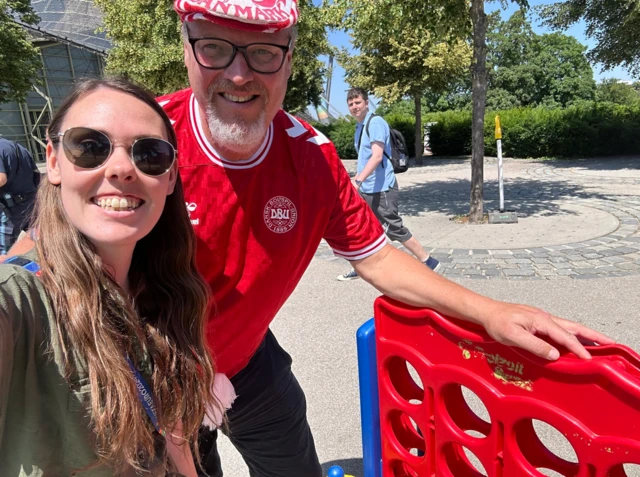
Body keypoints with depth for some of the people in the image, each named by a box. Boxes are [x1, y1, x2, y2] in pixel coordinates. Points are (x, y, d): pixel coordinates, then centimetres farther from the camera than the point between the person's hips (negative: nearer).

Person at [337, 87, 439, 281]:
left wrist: (358, 180, -34)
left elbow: (377, 156, -25)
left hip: (381, 189, -9)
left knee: (395, 229, -3)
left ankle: (429, 263, 10)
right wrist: (356, 180, 26)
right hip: (366, 189, 9)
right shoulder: (359, 127, 14)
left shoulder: (375, 122, -14)